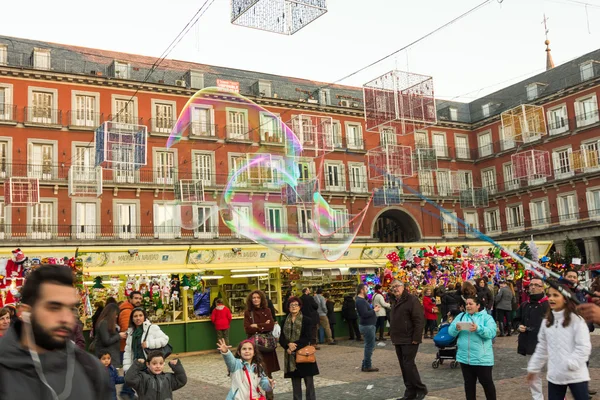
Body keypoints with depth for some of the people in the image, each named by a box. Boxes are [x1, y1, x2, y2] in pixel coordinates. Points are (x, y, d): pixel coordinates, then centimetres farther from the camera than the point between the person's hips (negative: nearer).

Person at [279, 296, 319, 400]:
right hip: (291, 355, 3)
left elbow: (307, 338, -10)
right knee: (295, 382, 8)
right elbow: (281, 338, 5)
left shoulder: (306, 320, -3)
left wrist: (295, 346, -17)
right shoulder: (285, 322, 10)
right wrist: (288, 345, -15)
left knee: (309, 381, 1)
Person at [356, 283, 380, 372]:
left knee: (369, 345, 16)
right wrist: (374, 310, -15)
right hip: (367, 326, -11)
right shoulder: (360, 301, -19)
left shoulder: (362, 300, 15)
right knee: (370, 346, -4)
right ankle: (367, 366, 3)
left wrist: (373, 308, 4)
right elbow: (365, 314, -27)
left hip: (368, 325, 11)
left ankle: (365, 365, 22)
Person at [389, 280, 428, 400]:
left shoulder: (412, 300, -13)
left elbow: (419, 320, -18)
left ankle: (421, 390, 7)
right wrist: (394, 337, 17)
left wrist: (416, 338, -21)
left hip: (409, 340, -9)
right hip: (399, 340, 9)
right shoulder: (395, 302, 16)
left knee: (409, 365, -8)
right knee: (404, 366, 10)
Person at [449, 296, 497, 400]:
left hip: (482, 358, -4)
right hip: (464, 357, 4)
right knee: (469, 383, 14)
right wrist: (456, 328, -20)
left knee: (486, 382, 6)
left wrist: (478, 329, -32)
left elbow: (491, 332, -17)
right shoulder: (461, 316, 9)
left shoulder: (486, 317, -2)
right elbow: (451, 332, 2)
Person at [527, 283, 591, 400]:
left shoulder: (576, 320, -10)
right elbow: (542, 348, 15)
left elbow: (584, 347, -14)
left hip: (576, 375, -5)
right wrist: (533, 367, 16)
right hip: (554, 375, 5)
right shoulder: (547, 321, 8)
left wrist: (570, 364, -20)